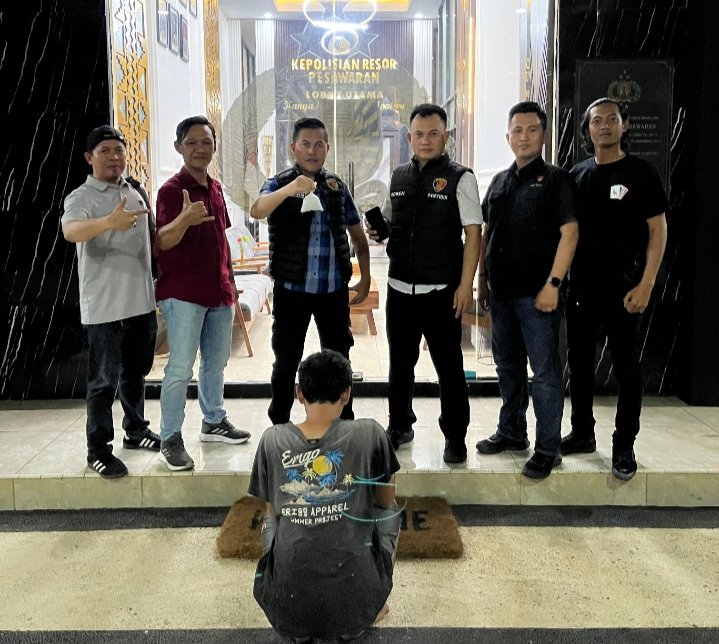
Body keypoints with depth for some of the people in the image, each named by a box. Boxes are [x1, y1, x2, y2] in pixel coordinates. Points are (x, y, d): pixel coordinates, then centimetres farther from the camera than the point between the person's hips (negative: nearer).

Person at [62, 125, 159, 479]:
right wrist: (109, 222, -50)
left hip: (142, 302, 7)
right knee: (104, 379, 0)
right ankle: (98, 449, 10)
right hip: (104, 306, -6)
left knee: (136, 372, 18)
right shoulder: (80, 197, -11)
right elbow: (71, 231, -33)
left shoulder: (135, 194, 13)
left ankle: (136, 430, 33)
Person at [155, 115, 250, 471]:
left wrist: (230, 281, 19)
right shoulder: (172, 189, -11)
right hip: (183, 292, -7)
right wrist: (184, 219, -44)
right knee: (180, 367, -7)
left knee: (216, 361, 17)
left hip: (218, 291, 8)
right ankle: (170, 439, 2)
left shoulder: (215, 188, 12)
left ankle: (214, 421, 32)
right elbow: (162, 242, -24)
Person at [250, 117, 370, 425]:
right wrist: (290, 189, -43)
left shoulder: (337, 186, 8)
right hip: (292, 289, -3)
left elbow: (358, 235, 15)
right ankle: (279, 426, 22)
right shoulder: (279, 184, -3)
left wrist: (365, 278, 6)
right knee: (286, 360, 7)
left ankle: (345, 424, 26)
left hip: (334, 289, 3)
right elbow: (257, 211, -26)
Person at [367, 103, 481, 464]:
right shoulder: (398, 177, 9)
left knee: (449, 366, 4)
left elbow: (472, 234, -8)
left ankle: (455, 437, 19)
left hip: (441, 290, -5)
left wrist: (465, 285, -13)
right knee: (400, 362, 16)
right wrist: (379, 230, -2)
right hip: (400, 288, 5)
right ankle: (399, 426, 33)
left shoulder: (459, 178, -6)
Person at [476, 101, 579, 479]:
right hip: (501, 291, 7)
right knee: (508, 366, 16)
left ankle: (547, 448, 5)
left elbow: (569, 233, -11)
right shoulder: (499, 182, 15)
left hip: (537, 293, -6)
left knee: (545, 371, -2)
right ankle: (512, 432, 30)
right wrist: (483, 278, 14)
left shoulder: (555, 180, -4)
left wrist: (553, 283, -18)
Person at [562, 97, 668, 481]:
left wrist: (645, 284, -13)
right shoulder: (577, 175, 9)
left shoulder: (640, 173, -3)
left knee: (626, 367, 2)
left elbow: (658, 230, -4)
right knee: (579, 362, 11)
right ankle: (582, 434, 26)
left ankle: (624, 446, 12)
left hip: (621, 287, -4)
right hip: (580, 287, 5)